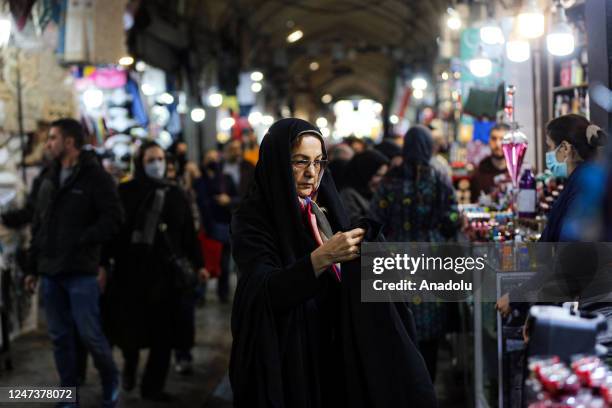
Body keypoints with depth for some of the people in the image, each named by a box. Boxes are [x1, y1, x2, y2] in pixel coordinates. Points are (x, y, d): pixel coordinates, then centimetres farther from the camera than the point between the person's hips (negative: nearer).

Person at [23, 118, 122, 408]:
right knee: (60, 337, 9)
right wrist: (33, 267, 17)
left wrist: (80, 241, -17)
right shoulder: (48, 179, 16)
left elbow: (113, 218, -13)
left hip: (80, 271, -6)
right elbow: (38, 226, 19)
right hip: (50, 272, 6)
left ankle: (111, 384, 17)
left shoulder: (95, 176, -5)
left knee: (89, 333, -5)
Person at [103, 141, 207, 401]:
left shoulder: (175, 194, 8)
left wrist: (198, 264, 11)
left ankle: (152, 386, 15)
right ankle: (130, 363, 37)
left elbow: (189, 233, 11)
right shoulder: (125, 192, 0)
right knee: (127, 326, 4)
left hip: (165, 270, 2)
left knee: (162, 331, 3)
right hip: (130, 268, -2)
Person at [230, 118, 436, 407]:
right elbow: (262, 293, -25)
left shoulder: (324, 210, 6)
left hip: (333, 351, 5)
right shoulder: (252, 218, -11)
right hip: (281, 361, -5)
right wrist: (322, 256, -33)